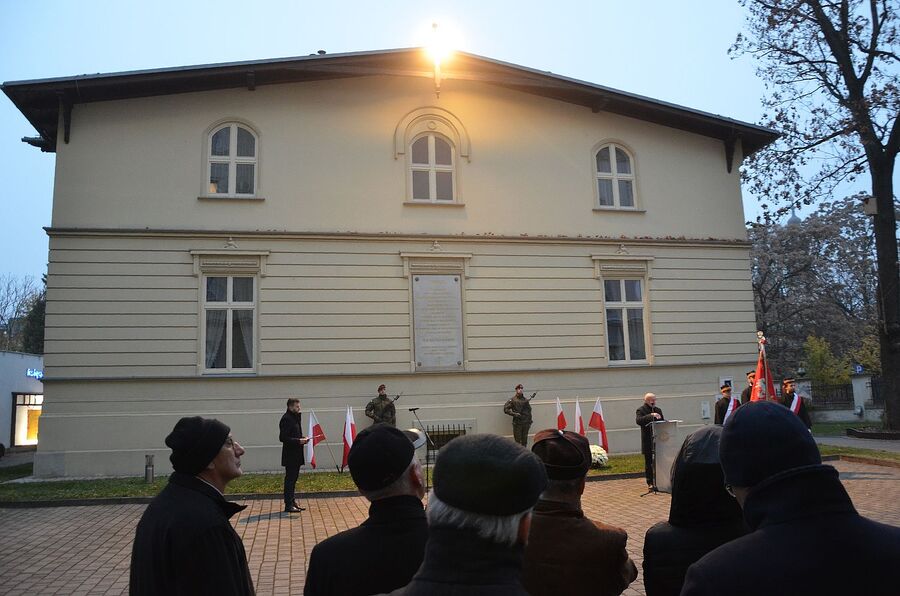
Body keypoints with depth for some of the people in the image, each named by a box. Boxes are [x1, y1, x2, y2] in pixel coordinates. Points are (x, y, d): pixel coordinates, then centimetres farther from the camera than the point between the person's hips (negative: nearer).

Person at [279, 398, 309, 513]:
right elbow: (283, 438, -20)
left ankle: (292, 502, 23)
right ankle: (288, 505, 2)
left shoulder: (296, 417, 14)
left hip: (296, 455, 9)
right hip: (290, 455, -9)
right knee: (290, 478, -3)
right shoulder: (286, 419, -16)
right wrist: (298, 441, -22)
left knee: (293, 478, 15)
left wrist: (302, 439, 5)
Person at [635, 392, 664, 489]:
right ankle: (650, 483, 8)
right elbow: (638, 420, -21)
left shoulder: (658, 410, 17)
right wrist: (651, 415, -29)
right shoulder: (641, 410, -3)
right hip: (648, 442, -5)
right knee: (649, 462, 1)